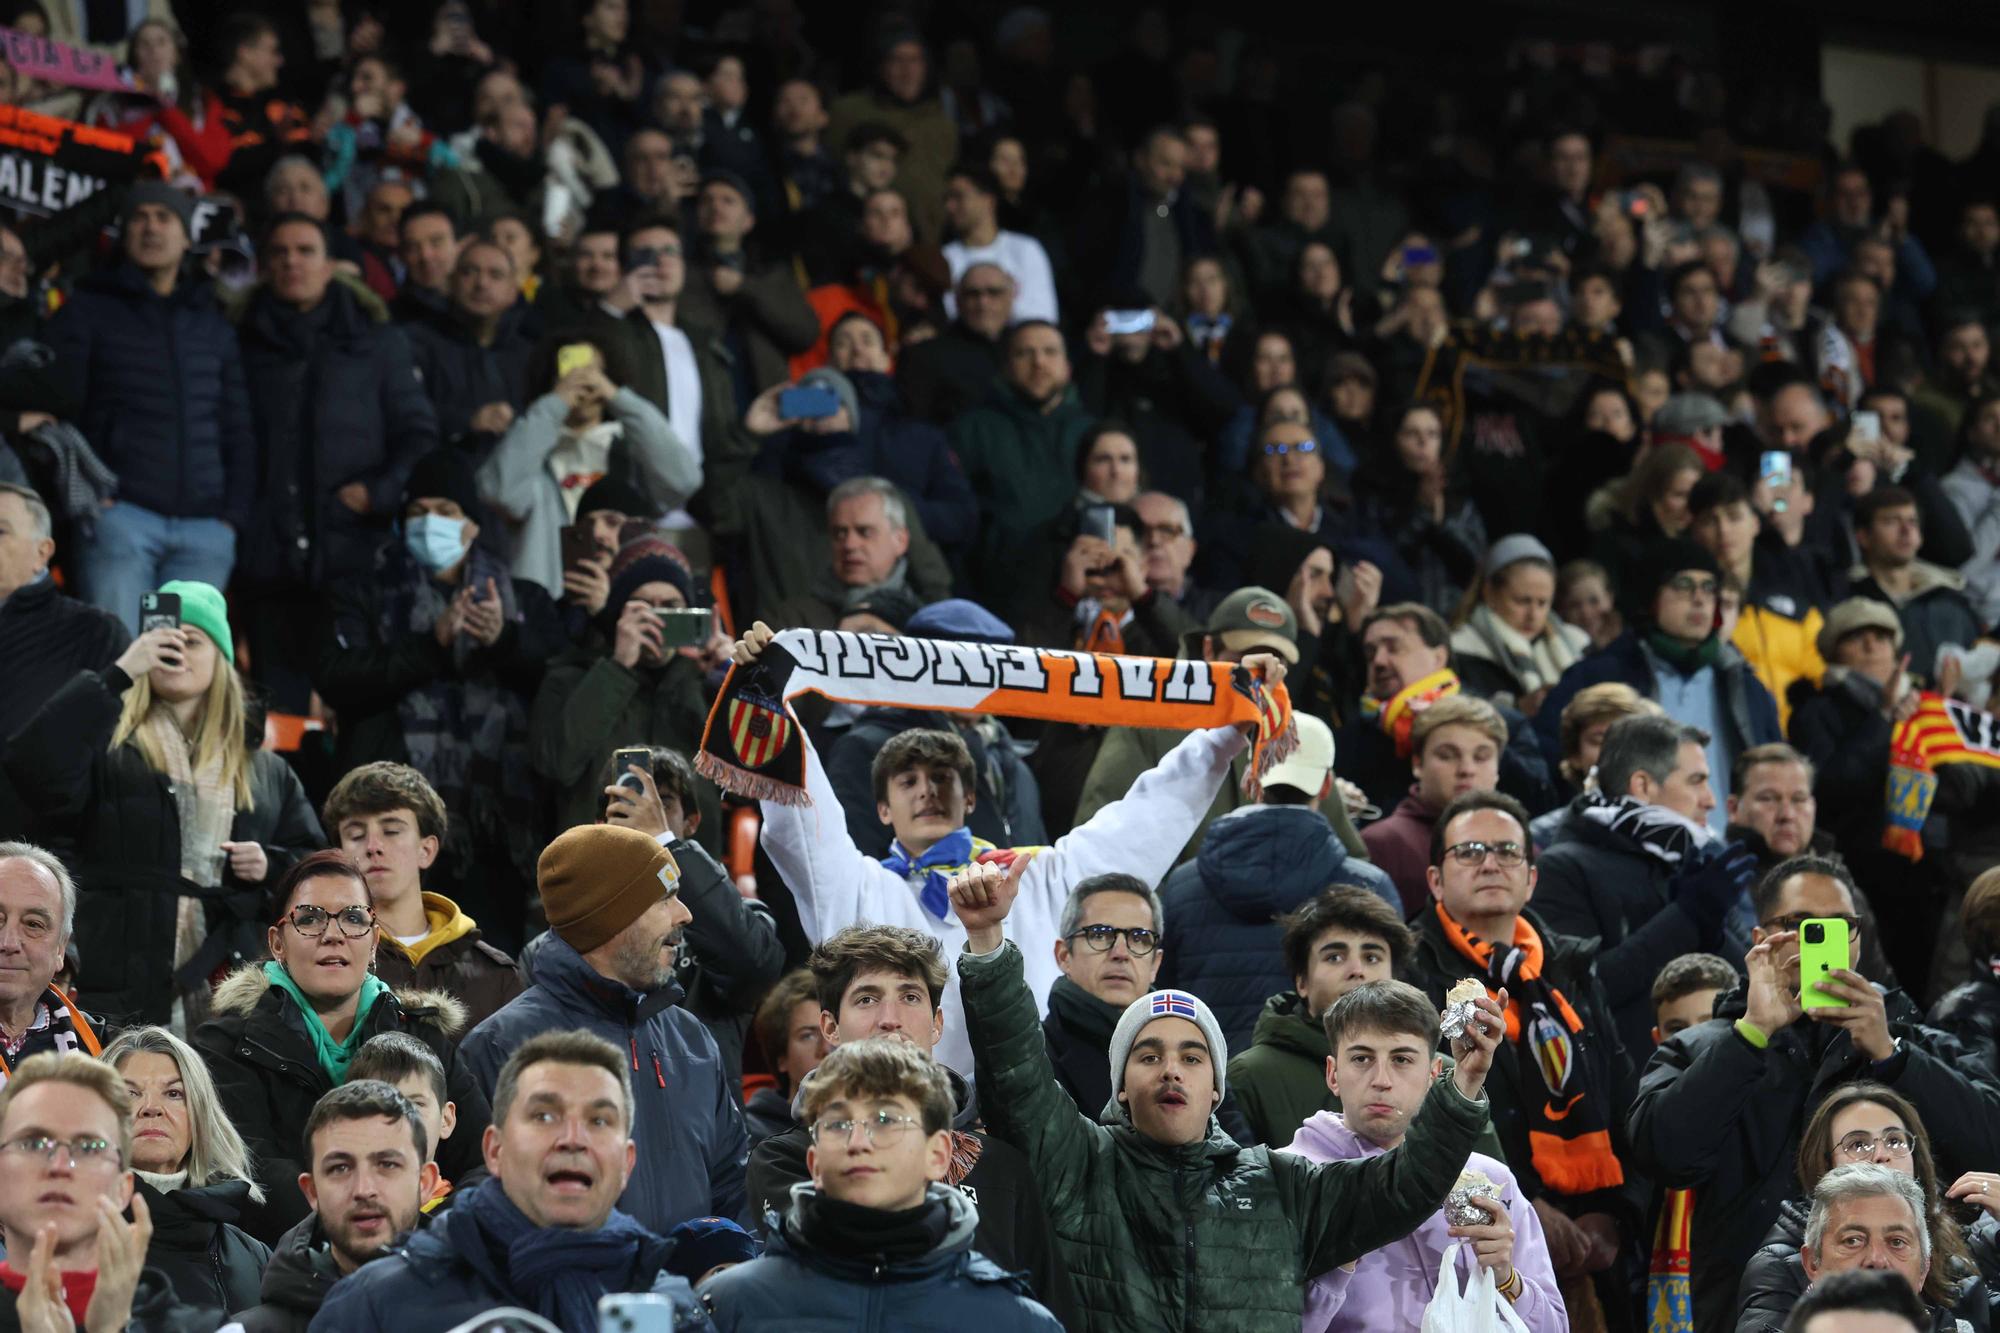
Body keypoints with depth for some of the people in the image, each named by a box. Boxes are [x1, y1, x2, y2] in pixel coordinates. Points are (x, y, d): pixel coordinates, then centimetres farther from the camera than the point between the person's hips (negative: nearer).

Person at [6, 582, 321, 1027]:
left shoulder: (266, 771, 18)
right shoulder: (106, 749, 5)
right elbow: (32, 767, -15)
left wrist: (271, 866, -1)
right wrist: (118, 675, -16)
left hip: (231, 989, 3)